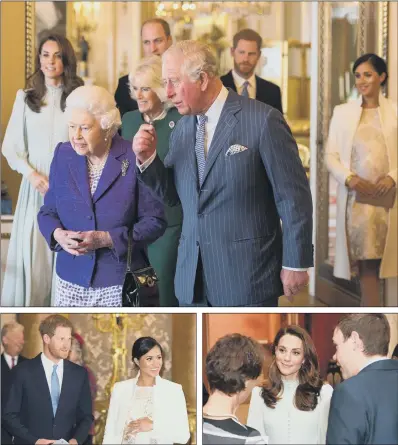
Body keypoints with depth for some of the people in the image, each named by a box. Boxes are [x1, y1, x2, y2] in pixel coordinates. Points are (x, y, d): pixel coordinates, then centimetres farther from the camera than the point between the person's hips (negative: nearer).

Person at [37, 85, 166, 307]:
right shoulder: (63, 155, 4)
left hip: (119, 281, -3)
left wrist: (106, 239, -18)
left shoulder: (134, 159, -8)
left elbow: (155, 221, -7)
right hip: (71, 279, 3)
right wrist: (58, 234, -13)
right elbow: (48, 211, 11)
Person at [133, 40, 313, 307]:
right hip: (193, 279, 6)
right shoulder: (182, 128, 9)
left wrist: (296, 264, -8)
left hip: (247, 277, -6)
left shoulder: (262, 120, -11)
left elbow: (294, 197, -9)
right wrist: (148, 158, -2)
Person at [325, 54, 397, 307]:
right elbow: (331, 156, 6)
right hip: (354, 198, 1)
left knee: (373, 262, 2)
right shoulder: (342, 112, 9)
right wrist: (349, 178, -11)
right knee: (367, 264, 1)